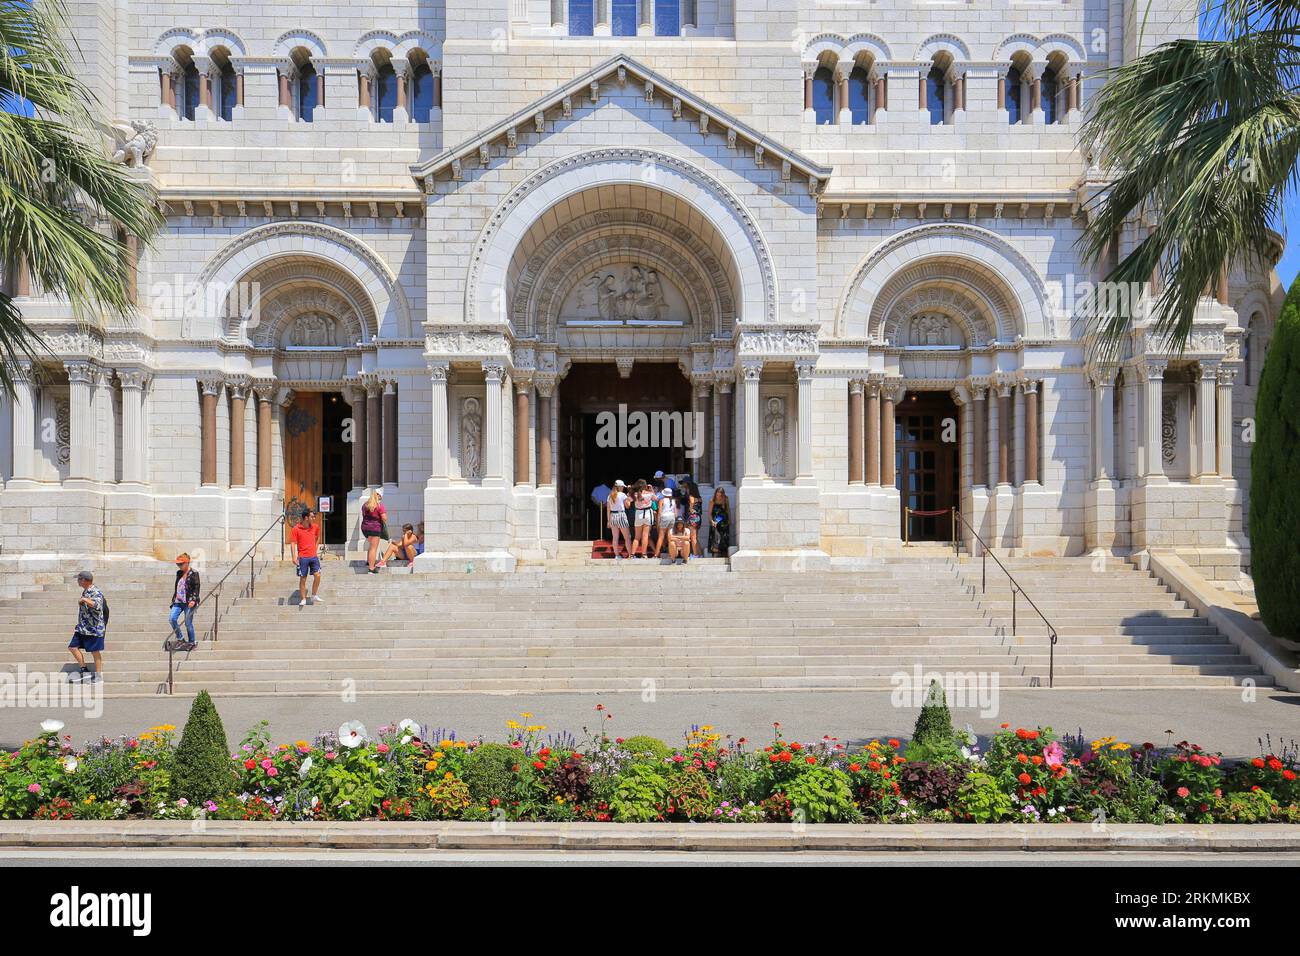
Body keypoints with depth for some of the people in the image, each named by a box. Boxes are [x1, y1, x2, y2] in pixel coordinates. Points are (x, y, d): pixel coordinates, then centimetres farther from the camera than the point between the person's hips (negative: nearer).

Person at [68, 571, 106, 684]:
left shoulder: (96, 592, -17)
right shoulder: (85, 592, 13)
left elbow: (97, 606, -36)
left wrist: (84, 599, -30)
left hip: (94, 628, -9)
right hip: (82, 628, 9)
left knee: (95, 651, -1)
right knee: (73, 646, 5)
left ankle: (99, 677, 8)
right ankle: (84, 671, 12)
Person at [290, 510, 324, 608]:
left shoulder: (315, 527, 5)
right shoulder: (296, 529, -8)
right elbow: (292, 543, -8)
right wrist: (293, 557, -16)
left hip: (313, 556, 3)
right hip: (302, 557, -3)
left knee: (317, 575, -7)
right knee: (303, 579, 2)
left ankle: (314, 596, 9)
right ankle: (303, 599, 12)